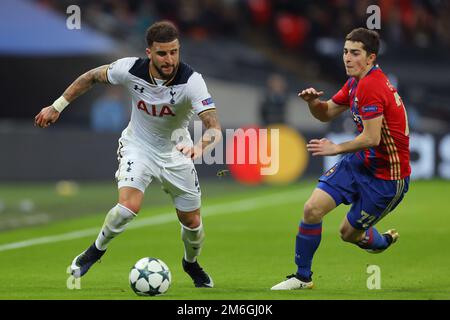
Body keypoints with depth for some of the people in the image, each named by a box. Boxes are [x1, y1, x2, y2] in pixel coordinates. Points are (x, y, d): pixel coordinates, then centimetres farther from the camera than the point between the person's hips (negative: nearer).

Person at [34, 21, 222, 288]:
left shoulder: (191, 81, -30)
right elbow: (93, 77, -4)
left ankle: (192, 264, 42)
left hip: (176, 152, 1)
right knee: (129, 206, -26)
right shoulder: (131, 69, -24)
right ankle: (97, 250, 2)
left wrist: (200, 147, -62)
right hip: (138, 146, -1)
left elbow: (214, 128, -40)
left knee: (192, 222, 8)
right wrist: (57, 107, 0)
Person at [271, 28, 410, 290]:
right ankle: (302, 277, 8)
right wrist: (313, 102, -6)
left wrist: (337, 148, -14)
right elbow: (327, 113, 17)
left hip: (387, 176, -8)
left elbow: (371, 138, -28)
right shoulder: (355, 83, 6)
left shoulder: (371, 86, -25)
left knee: (349, 233, 3)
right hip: (359, 163, 8)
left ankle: (382, 241, 37)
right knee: (312, 209, -5)